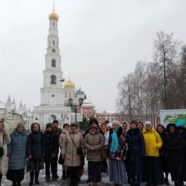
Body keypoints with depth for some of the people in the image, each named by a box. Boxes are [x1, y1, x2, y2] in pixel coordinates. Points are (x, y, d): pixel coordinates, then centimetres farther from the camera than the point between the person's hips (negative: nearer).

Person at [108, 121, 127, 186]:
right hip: (112, 154, 6)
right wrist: (109, 153, 17)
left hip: (119, 154, -6)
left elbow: (124, 145, -11)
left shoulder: (121, 134, -9)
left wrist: (124, 154, -14)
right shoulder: (111, 133, 11)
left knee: (120, 168, -2)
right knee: (113, 168, 10)